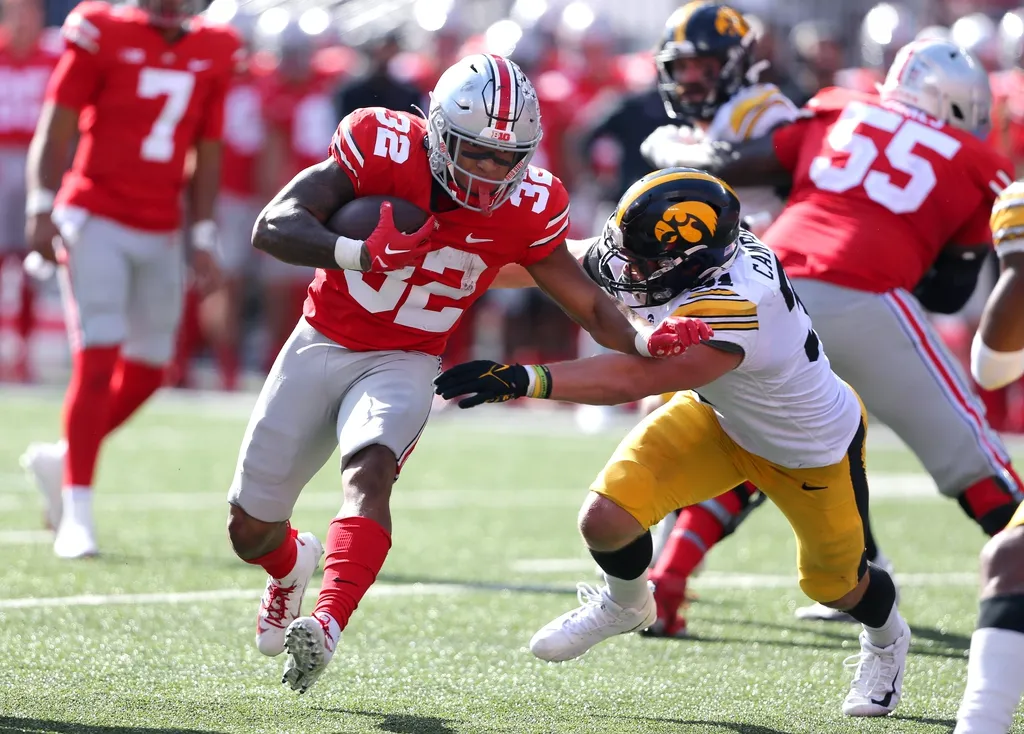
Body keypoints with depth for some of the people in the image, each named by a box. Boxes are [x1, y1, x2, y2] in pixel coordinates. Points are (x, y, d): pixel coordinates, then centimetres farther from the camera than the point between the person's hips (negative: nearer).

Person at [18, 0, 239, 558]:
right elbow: (55, 128, -5)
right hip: (97, 219, -5)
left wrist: (203, 238, 9)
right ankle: (77, 512, -5)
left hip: (161, 233, 5)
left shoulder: (213, 53, 7)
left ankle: (61, 460, 30)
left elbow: (206, 154, 13)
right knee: (97, 359, -12)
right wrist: (42, 208, -13)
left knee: (146, 373, 7)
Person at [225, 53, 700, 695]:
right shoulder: (381, 147, -21)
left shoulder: (528, 209, -14)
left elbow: (593, 306, -5)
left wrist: (645, 337, -27)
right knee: (250, 532, 9)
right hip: (322, 346, 1)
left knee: (369, 472, -33)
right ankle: (293, 564, 46)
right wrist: (358, 252, -45)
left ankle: (326, 627, -50)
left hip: (404, 364, -1)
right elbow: (273, 228, -26)